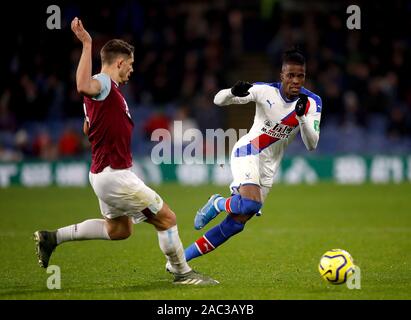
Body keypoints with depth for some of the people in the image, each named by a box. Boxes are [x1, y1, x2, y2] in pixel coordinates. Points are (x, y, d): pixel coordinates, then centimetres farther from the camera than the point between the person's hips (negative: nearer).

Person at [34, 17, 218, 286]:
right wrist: (87, 45, -41)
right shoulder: (103, 84, -16)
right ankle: (183, 273, 8)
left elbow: (88, 128, 26)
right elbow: (83, 86, -42)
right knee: (166, 218, -3)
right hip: (114, 173, -11)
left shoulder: (107, 89, 14)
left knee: (119, 230, 24)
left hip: (104, 172, 11)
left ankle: (52, 237, 23)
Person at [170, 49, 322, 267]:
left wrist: (302, 116, -30)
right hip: (247, 151, -4)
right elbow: (218, 100, -11)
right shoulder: (265, 91, -13)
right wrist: (234, 92, -35)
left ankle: (181, 258, 11)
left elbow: (311, 145, -13)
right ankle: (218, 204, 1)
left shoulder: (312, 103, -7)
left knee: (237, 223, 0)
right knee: (250, 204, -33)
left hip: (269, 165, 4)